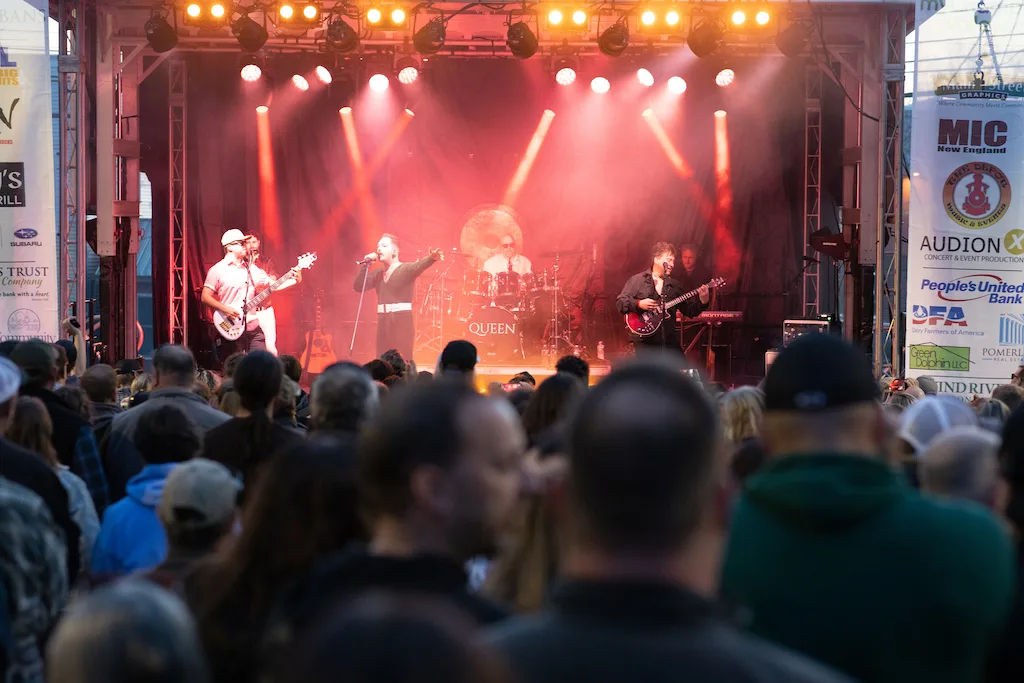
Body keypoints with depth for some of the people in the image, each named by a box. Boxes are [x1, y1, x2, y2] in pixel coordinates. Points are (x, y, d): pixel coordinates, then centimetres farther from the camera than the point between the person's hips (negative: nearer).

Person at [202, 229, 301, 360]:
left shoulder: (251, 269, 13)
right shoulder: (218, 270, -3)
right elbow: (205, 297, -6)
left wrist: (294, 280, -4)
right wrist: (225, 309, -18)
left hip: (253, 329, 5)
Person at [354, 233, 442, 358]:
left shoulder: (406, 269, -4)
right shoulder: (377, 273, 15)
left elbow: (419, 266, -24)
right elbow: (358, 286, 8)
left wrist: (432, 258, -46)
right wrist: (365, 265, -2)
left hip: (402, 320, -6)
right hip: (383, 321, 6)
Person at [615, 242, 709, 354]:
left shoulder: (675, 286, 14)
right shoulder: (637, 280, 1)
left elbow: (690, 310, 11)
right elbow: (620, 302, -5)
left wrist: (703, 301, -7)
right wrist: (639, 304, -20)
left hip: (669, 340, 5)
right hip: (644, 340, -5)